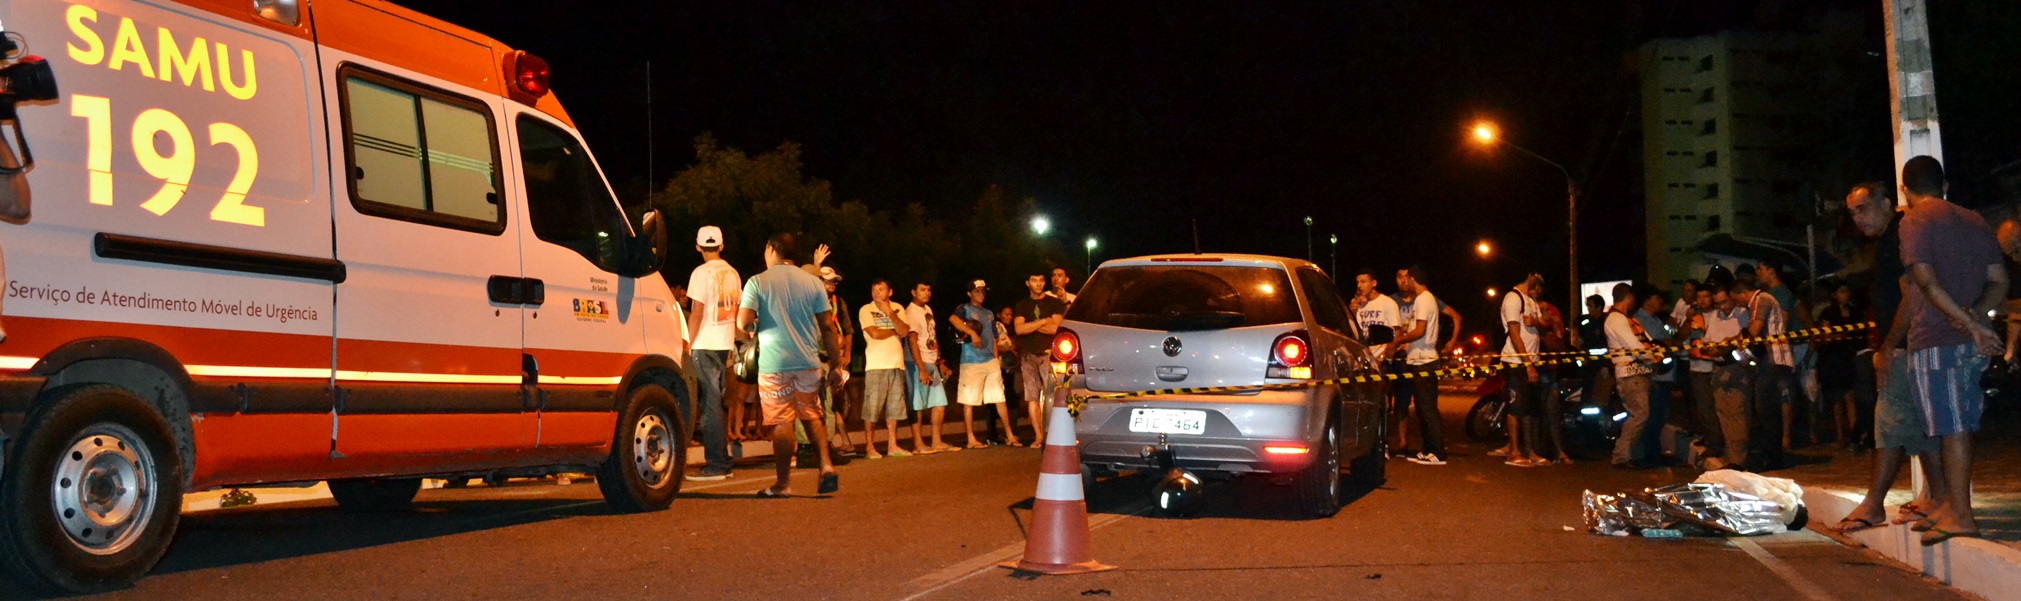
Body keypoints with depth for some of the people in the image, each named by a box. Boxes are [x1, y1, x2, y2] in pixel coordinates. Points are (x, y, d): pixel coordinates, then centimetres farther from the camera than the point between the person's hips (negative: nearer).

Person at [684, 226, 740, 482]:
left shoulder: (702, 273, -9)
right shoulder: (732, 273, 11)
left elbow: (697, 312, -13)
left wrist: (689, 343, -8)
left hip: (705, 344, -7)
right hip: (726, 343, 7)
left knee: (710, 401, -5)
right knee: (716, 400, 13)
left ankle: (716, 464, -6)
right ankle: (722, 461, 17)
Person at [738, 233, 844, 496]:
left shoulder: (758, 282, -4)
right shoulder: (812, 282, 4)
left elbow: (743, 322, -15)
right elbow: (827, 327, 3)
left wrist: (755, 324, 9)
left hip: (774, 364, -3)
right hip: (808, 360, 3)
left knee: (781, 423, 4)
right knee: (812, 417, 17)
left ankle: (783, 482, 9)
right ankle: (826, 465, 0)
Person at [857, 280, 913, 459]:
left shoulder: (897, 308, 12)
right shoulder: (866, 310, -1)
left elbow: (904, 332, -2)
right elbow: (874, 333, -14)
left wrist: (890, 313, -13)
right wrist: (895, 331, 0)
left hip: (897, 363, 5)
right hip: (876, 365, -5)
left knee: (894, 407, 8)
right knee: (872, 408, -6)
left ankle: (892, 446, 15)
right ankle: (869, 447, 1)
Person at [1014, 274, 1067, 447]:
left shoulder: (1054, 303, 7)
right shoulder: (1022, 306, 14)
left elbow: (1054, 328, -7)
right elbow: (1018, 329, -2)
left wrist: (1030, 325, -2)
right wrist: (1043, 322, -7)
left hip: (1048, 354, -3)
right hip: (1028, 356, 3)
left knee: (1051, 396, -11)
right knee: (1032, 398, 0)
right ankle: (1038, 436, 4)